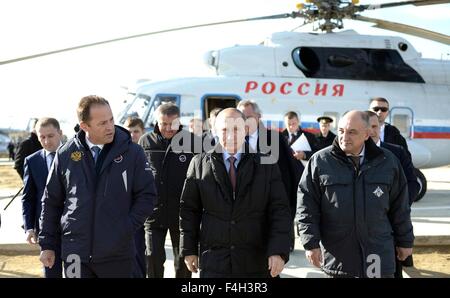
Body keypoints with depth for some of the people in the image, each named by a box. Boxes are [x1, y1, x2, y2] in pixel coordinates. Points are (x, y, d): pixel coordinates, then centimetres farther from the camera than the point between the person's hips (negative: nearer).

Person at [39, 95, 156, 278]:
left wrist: (127, 229, -10)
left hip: (118, 254, -1)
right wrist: (47, 244, 8)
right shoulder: (66, 154, 2)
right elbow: (51, 201, 9)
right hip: (76, 255, 1)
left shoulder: (132, 152, -2)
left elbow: (146, 195, 1)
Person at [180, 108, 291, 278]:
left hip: (255, 262, 0)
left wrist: (278, 251, -14)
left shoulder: (266, 165, 1)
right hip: (213, 262, 0)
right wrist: (189, 249, 4)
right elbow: (189, 210, 7)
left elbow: (279, 211, -3)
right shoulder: (200, 163, 3)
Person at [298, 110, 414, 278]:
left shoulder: (388, 162, 5)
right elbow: (307, 207, -1)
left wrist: (405, 241, 14)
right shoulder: (320, 162, -2)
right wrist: (311, 243, -6)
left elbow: (399, 207, 11)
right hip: (336, 256, -1)